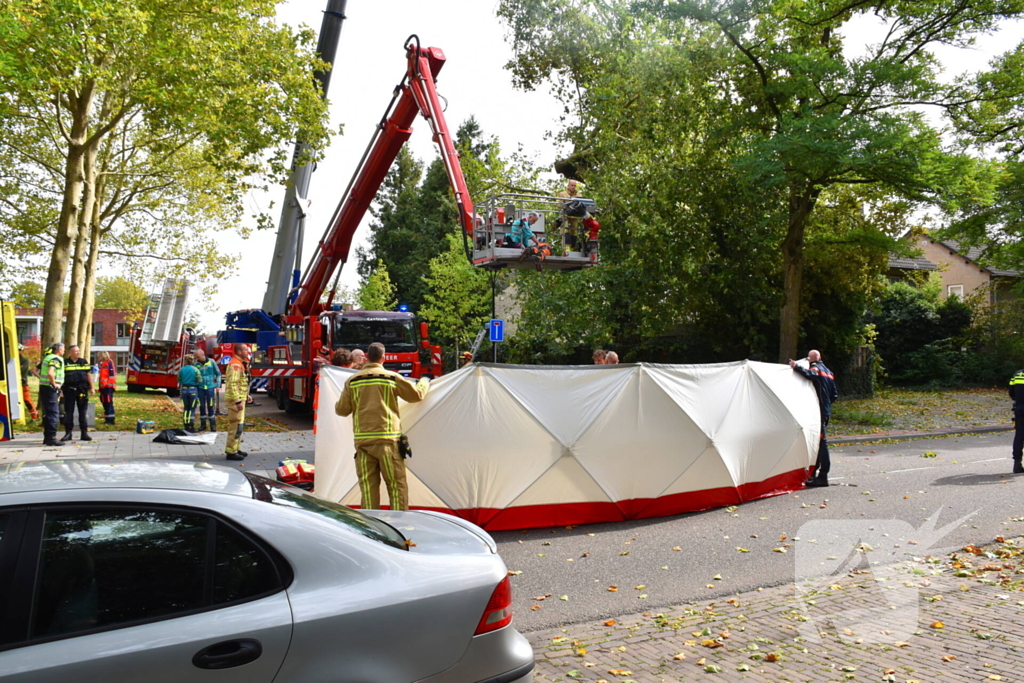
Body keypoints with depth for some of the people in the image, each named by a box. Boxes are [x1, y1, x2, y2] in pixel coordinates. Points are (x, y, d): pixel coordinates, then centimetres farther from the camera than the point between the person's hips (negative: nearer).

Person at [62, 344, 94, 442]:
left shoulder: (84, 362, 9)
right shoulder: (64, 363, 2)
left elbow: (89, 374, 11)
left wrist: (92, 387, 7)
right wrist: (59, 389, -3)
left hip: (82, 390, 2)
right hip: (69, 390, -2)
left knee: (82, 412, 4)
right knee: (68, 412, 3)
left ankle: (84, 433, 8)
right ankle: (68, 433, 10)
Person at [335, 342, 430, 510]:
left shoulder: (352, 381, 6)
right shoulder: (392, 378, 0)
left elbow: (341, 410, 9)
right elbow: (416, 395, 10)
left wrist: (338, 403, 32)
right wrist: (424, 382, 31)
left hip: (362, 441, 2)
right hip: (387, 439, -2)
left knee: (368, 485, 7)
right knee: (396, 485, 4)